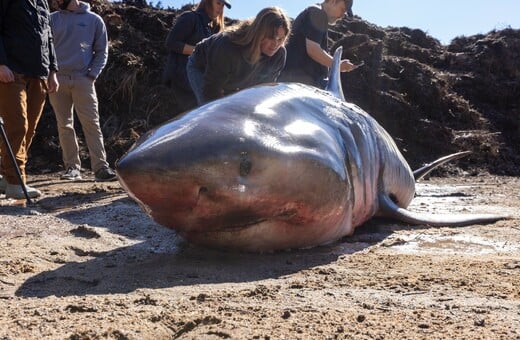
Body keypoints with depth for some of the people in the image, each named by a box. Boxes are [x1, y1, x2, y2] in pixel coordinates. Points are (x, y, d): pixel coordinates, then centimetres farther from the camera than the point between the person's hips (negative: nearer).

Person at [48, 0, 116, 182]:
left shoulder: (94, 20, 6)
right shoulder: (52, 19, 11)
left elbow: (102, 51, 8)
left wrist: (92, 75, -5)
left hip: (83, 79, -2)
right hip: (57, 78, 2)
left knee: (92, 123, -8)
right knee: (64, 125, 3)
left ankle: (100, 167, -9)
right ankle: (72, 167, 7)